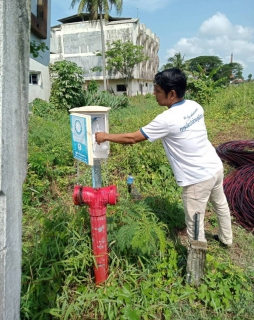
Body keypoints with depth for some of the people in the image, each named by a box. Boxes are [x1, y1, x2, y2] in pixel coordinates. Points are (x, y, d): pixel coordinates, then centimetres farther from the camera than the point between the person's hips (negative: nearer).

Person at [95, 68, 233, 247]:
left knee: (194, 221, 10)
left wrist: (106, 136, -5)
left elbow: (132, 138, -17)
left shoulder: (167, 120, -24)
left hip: (197, 178, -9)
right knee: (221, 204, 29)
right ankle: (226, 238, 54)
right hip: (215, 167, 9)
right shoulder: (195, 106, -2)